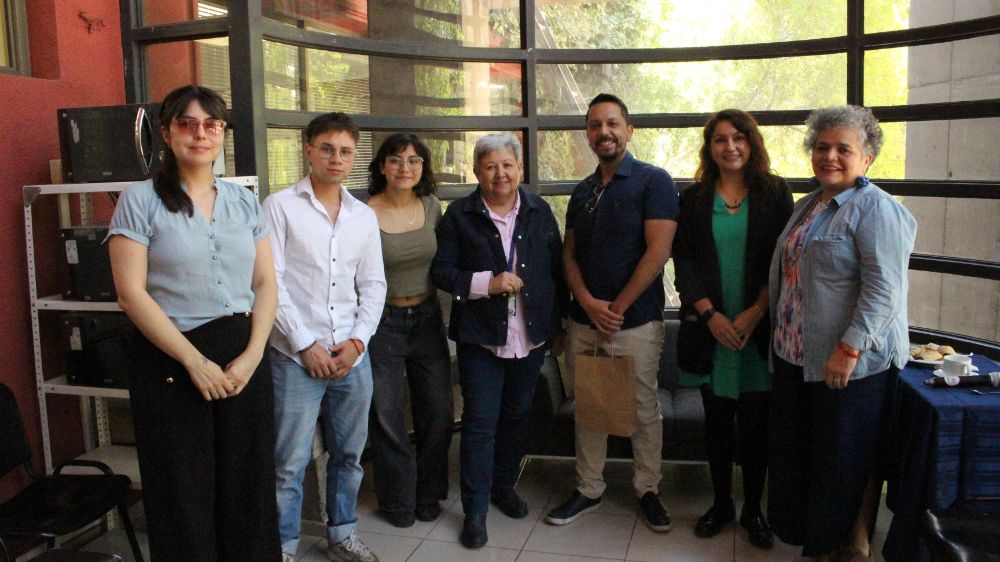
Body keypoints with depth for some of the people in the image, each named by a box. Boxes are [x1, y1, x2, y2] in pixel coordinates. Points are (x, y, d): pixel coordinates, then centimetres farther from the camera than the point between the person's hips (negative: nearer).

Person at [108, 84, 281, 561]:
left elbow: (266, 284, 8)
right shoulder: (139, 200, -3)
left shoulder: (244, 201, 9)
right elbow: (131, 293, -9)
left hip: (243, 357, 4)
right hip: (171, 360, -3)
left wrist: (253, 354, -6)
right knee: (184, 497, 7)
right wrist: (195, 362, -13)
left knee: (247, 487, 10)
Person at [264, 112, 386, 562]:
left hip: (353, 355, 5)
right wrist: (306, 345, -11)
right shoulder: (280, 206, -3)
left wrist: (358, 340, -1)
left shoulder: (364, 216, 10)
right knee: (290, 463, 1)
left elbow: (373, 284, 12)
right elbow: (271, 283, -8)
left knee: (349, 454, 15)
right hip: (297, 356, -4)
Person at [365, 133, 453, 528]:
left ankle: (428, 494, 30)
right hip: (383, 322, -4)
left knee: (438, 413, 9)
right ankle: (398, 499, 26)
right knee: (387, 418, 5)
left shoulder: (431, 207, 1)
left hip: (427, 318, 4)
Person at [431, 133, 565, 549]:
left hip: (531, 335, 3)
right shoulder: (460, 215, -3)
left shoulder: (539, 211, 5)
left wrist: (560, 323, 9)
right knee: (480, 422, -2)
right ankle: (475, 510, 9)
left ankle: (504, 486, 35)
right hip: (481, 337, -3)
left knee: (516, 416, 16)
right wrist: (487, 283, -19)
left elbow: (557, 268, 10)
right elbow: (441, 272, -6)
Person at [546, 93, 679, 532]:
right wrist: (589, 304, -8)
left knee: (644, 410, 7)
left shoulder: (653, 181, -6)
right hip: (584, 320, 5)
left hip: (636, 321, -5)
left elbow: (658, 251, -14)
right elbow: (569, 254, 10)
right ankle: (588, 489, 27)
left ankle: (648, 490, 25)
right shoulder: (582, 192, 12)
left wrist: (616, 309, -13)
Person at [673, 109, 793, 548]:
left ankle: (753, 509, 20)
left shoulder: (775, 194, 3)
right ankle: (721, 503, 24)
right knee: (717, 419, 10)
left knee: (755, 421, 5)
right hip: (710, 328, 1)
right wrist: (710, 314, -10)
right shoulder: (694, 198, 6)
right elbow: (683, 261, 1)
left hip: (759, 327, -1)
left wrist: (755, 312, -13)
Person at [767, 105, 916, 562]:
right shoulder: (807, 206, 14)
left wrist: (848, 349, -24)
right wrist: (780, 334, 19)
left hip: (850, 361, -8)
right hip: (795, 355, 9)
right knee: (796, 451, 17)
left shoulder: (875, 209, -13)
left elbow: (884, 290, -21)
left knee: (848, 459, 5)